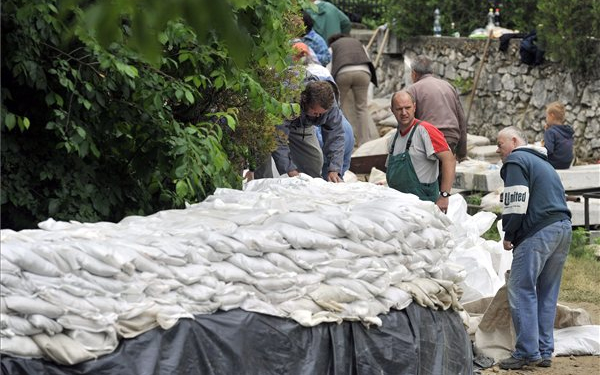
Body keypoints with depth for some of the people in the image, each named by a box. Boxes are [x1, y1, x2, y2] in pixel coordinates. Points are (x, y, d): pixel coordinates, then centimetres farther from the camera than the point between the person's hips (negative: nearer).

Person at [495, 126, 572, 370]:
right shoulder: (543, 163, 27)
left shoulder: (516, 160, -1)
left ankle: (527, 352, -11)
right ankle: (544, 352, 12)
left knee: (521, 290, -7)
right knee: (547, 293, 12)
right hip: (563, 226, 9)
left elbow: (516, 203, -12)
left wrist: (508, 236, -3)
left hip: (539, 231, -9)